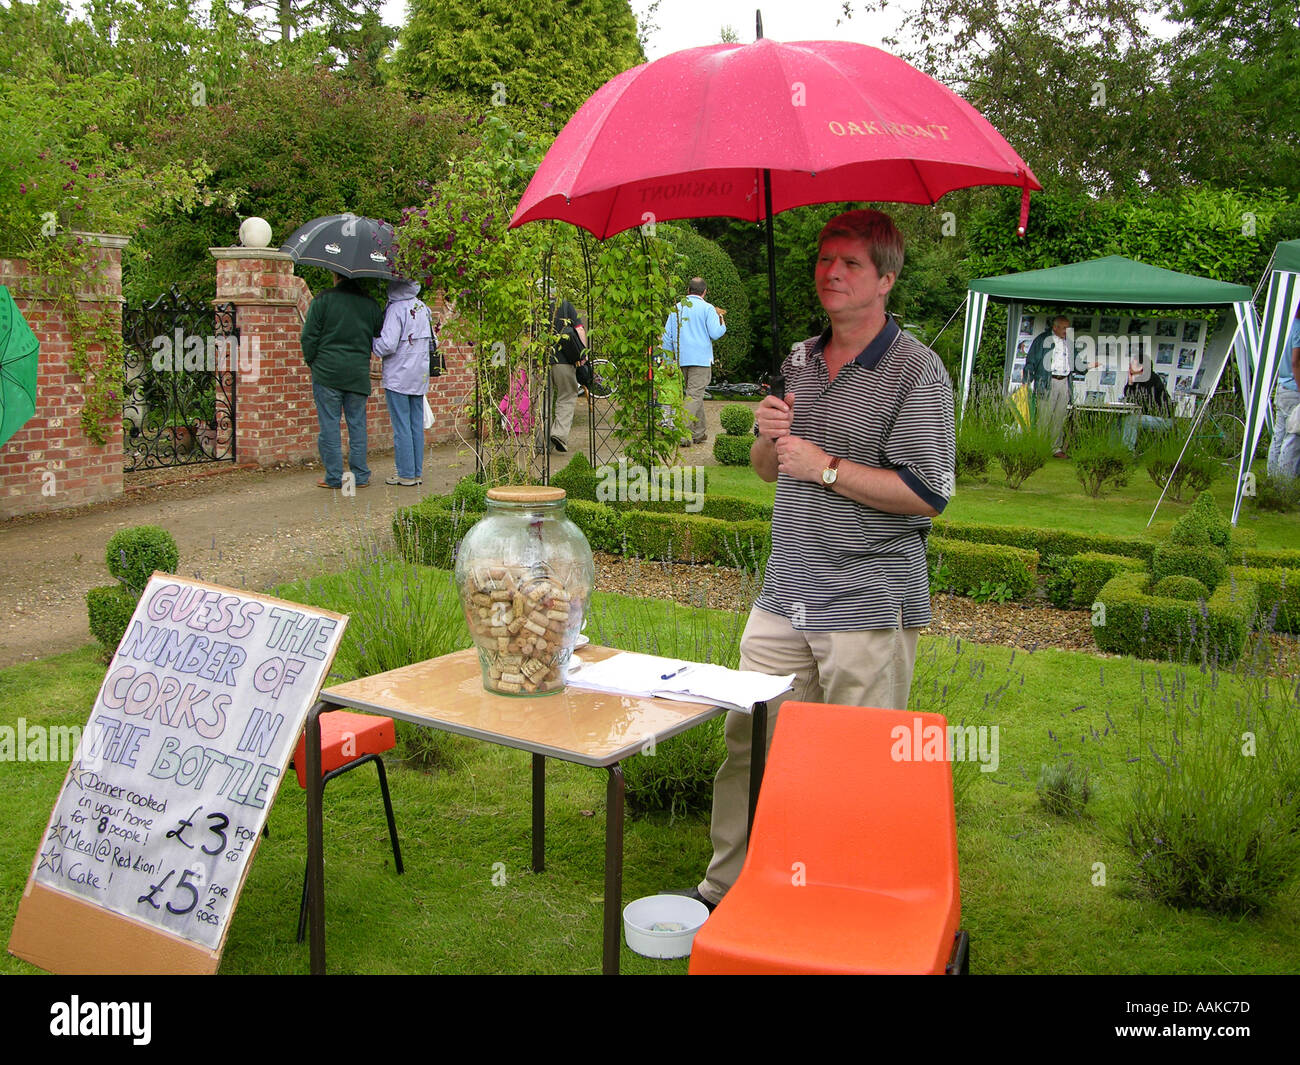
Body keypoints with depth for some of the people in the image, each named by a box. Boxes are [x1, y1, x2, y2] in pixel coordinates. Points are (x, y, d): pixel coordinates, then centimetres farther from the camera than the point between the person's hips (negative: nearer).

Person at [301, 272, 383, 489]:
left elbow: (309, 335, -5)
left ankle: (334, 477, 5)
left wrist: (311, 361, 8)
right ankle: (360, 475, 12)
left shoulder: (323, 299, -6)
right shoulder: (370, 304, 4)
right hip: (359, 374, 3)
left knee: (329, 424, 3)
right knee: (357, 424, 10)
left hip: (327, 372, -3)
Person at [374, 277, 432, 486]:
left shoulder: (396, 309, -16)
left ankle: (406, 474, 3)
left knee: (401, 426, 0)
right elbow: (431, 339, 14)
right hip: (420, 376, 7)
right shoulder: (423, 308, 7)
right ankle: (417, 472, 15)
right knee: (417, 425, 11)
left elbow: (387, 345, -20)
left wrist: (371, 341, -2)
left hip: (398, 378, -7)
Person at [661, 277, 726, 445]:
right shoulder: (707, 308, -4)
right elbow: (715, 334, -11)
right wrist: (723, 325, 11)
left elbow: (667, 337, 9)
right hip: (701, 359, -5)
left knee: (695, 394, 15)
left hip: (682, 359, 6)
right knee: (694, 396, -7)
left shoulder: (676, 309, 10)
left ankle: (699, 433, 19)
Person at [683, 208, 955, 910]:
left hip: (870, 607, -6)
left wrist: (826, 468, -14)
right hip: (783, 598, 6)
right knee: (747, 745, 10)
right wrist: (768, 436, -1)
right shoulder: (798, 359, 13)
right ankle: (724, 890, 24)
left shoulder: (915, 370, -8)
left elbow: (928, 494, -15)